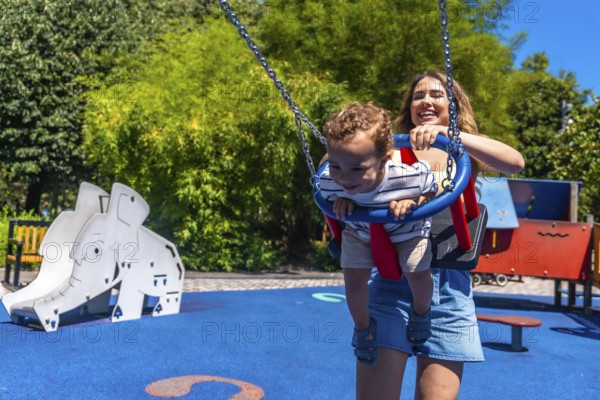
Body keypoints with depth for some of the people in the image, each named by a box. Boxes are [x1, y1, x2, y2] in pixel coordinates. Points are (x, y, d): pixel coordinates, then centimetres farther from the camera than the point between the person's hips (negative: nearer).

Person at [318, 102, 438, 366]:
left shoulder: (411, 177, -41)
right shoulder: (328, 182, -35)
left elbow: (432, 192, -17)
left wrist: (411, 202, -37)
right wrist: (340, 201, -30)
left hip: (408, 232, -1)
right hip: (360, 233, 2)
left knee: (417, 273, -10)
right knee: (354, 280, -5)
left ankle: (421, 310, 29)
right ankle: (362, 326, 29)